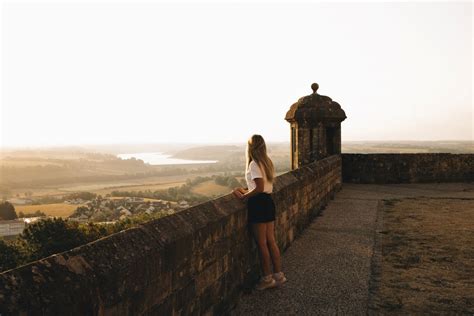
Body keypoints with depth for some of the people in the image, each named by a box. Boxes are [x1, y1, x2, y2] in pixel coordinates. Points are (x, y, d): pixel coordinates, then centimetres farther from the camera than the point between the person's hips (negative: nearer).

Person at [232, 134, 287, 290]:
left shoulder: (254, 164, -15)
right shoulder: (267, 162, 11)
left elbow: (260, 187, -23)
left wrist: (244, 196, -12)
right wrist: (247, 191, 14)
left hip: (258, 203, -8)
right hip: (268, 201, 8)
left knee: (261, 243, 3)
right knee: (271, 241, 14)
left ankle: (267, 278, 14)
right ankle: (278, 275, 21)